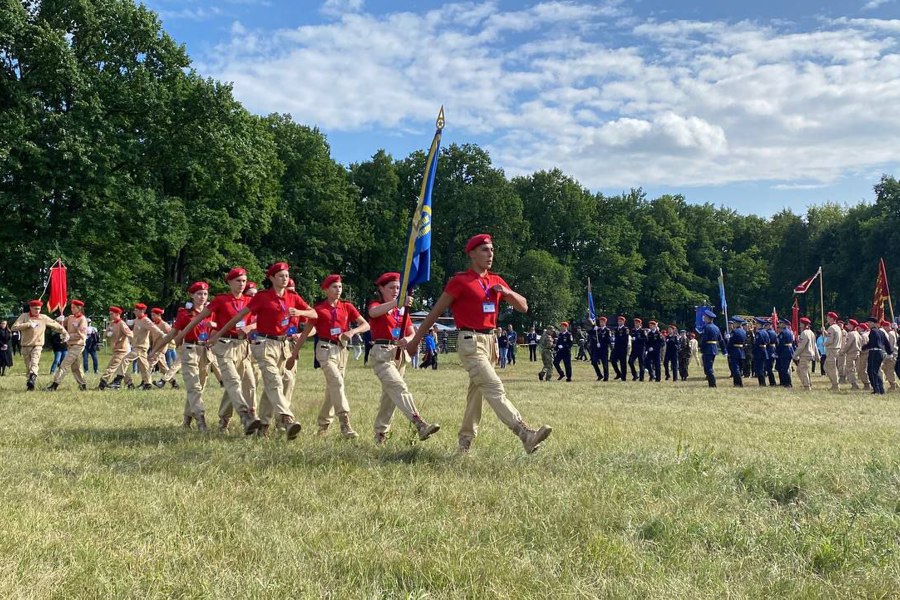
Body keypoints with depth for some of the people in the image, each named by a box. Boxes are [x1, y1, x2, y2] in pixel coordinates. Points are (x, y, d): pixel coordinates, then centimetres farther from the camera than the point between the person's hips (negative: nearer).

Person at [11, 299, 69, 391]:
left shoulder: (44, 318, 3)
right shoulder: (24, 316, 1)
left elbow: (56, 325, 13)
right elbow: (14, 327, -9)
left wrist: (65, 333, 13)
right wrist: (28, 324, -17)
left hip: (37, 346, -2)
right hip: (25, 346, 2)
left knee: (34, 363, -24)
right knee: (28, 367, 6)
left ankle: (32, 380, -43)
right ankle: (29, 386, 14)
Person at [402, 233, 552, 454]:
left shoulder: (496, 281, 14)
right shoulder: (460, 281, -5)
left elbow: (523, 306, 15)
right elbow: (436, 310, -1)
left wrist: (506, 291, -5)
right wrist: (417, 338, 2)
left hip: (490, 340, 8)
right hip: (470, 342, -8)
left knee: (477, 391, 13)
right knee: (495, 388, -18)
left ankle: (465, 441, 25)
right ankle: (526, 435, -30)